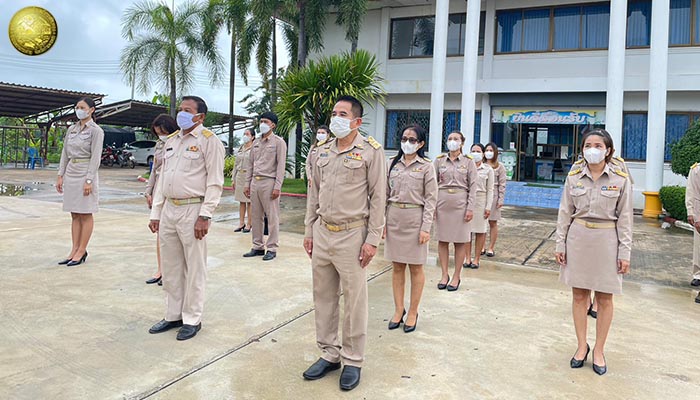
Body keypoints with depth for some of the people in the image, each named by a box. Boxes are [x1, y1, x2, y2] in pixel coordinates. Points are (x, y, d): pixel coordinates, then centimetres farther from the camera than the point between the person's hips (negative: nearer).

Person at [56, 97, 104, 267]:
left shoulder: (96, 131, -6)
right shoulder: (71, 129, 13)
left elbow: (95, 157, -12)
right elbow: (65, 153, 15)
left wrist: (89, 180, -17)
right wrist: (60, 175, 9)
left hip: (86, 173, -7)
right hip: (71, 173, 7)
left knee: (85, 214, 0)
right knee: (75, 215, 9)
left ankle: (81, 252, 5)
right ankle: (74, 250, 13)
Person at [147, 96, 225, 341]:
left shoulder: (208, 141, -6)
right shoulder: (171, 141, 16)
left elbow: (215, 182, -11)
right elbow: (162, 179, 18)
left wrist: (205, 216, -17)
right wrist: (155, 213, 14)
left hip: (192, 210, -7)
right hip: (168, 210, 7)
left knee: (194, 268, 3)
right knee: (170, 267, 15)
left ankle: (192, 319, 16)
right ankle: (173, 315, 29)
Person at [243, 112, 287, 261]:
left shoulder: (278, 142, -2)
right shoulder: (256, 142, 16)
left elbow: (281, 165, -8)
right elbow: (250, 164, 18)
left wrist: (277, 187, -14)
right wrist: (247, 184, 12)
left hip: (269, 182, -6)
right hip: (255, 182, 6)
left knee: (272, 217, -3)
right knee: (256, 216, 9)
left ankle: (272, 248, 3)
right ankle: (258, 247, 18)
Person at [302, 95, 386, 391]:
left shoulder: (371, 151, -6)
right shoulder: (323, 151, 11)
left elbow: (378, 197, -7)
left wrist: (372, 240, -11)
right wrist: (309, 231, 13)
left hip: (351, 235, -6)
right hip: (322, 232, 6)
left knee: (354, 300, 4)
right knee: (323, 297, 13)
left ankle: (353, 361, 21)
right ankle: (329, 354, 29)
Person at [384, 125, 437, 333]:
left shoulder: (426, 166, -2)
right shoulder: (393, 164, 8)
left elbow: (431, 199, -5)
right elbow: (386, 194, 10)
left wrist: (426, 227, -11)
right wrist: (382, 220, 4)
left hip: (415, 219, -3)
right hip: (394, 219, 4)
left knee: (416, 268, 6)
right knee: (397, 266, 10)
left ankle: (413, 313, 17)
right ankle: (399, 309, 21)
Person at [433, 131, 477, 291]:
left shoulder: (468, 162, 3)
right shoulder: (439, 160, 7)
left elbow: (473, 187, 0)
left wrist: (470, 208, -7)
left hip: (460, 204, -1)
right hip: (442, 204, 2)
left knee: (460, 242, 3)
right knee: (442, 240, 5)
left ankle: (456, 277, 14)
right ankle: (444, 275, 17)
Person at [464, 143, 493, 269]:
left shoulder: (488, 170, 5)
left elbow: (490, 190, 3)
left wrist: (488, 207, -4)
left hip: (480, 200, -1)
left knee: (480, 231, 2)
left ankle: (476, 259, 11)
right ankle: (468, 258, 10)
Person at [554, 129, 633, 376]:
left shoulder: (621, 179, -4)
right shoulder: (574, 177, 1)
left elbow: (624, 219, -2)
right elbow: (564, 214, 5)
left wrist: (625, 253, -5)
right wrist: (560, 244, 2)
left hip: (607, 240, -2)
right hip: (578, 238, 2)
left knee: (604, 299, 6)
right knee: (579, 295, 9)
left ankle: (599, 351, 22)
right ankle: (582, 346, 24)